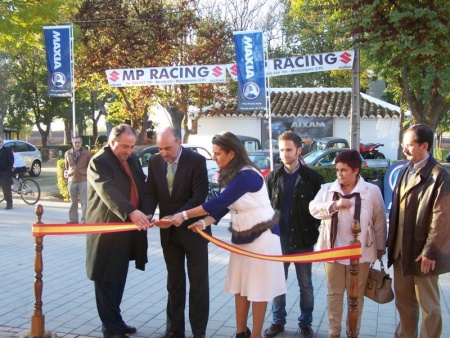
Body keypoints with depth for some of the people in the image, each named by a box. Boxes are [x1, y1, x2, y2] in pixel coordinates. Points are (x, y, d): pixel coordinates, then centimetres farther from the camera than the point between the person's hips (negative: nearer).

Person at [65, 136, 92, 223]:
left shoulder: (87, 153, -2)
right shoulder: (67, 153, 7)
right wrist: (69, 174, 12)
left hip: (83, 180, -3)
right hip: (72, 180, 3)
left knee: (84, 201, -5)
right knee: (73, 202, 11)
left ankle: (84, 220, -1)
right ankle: (73, 220, 19)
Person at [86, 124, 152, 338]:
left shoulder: (133, 160, 12)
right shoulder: (99, 162, -12)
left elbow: (142, 188, 11)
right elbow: (108, 191, -26)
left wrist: (144, 212, -8)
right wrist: (131, 212, -39)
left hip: (128, 230, 7)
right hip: (107, 230, -7)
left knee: (119, 279, 16)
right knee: (107, 280, 1)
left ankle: (115, 320, 29)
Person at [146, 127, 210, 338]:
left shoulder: (197, 161, -15)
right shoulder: (154, 162, -1)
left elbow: (199, 196, -19)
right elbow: (151, 193, 2)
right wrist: (148, 214, -18)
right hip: (169, 231, 4)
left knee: (198, 283, 4)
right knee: (174, 282, 13)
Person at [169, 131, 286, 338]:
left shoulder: (247, 175, -24)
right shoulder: (229, 175, 3)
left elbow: (220, 202, -29)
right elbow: (222, 206, 1)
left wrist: (184, 215, -27)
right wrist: (204, 222, -17)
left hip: (261, 235, -8)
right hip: (241, 236, 8)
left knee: (258, 288, 2)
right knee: (240, 286, 12)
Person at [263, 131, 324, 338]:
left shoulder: (313, 178, -4)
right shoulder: (272, 178, 2)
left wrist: (314, 232, -7)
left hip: (303, 241, -2)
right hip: (278, 240, 2)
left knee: (305, 285, 10)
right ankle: (278, 321, 27)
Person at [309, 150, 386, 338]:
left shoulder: (372, 191, -6)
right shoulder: (327, 189, 1)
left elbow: (379, 221, 0)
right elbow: (313, 209, -6)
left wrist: (380, 247, 3)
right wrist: (334, 205, -20)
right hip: (333, 250, 2)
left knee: (356, 294, 11)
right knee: (334, 293, 12)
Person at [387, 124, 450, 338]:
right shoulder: (404, 172, 10)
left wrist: (430, 252, -17)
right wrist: (391, 242, 11)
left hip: (422, 254, -7)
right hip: (401, 250, 7)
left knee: (428, 306, 7)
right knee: (403, 301, 17)